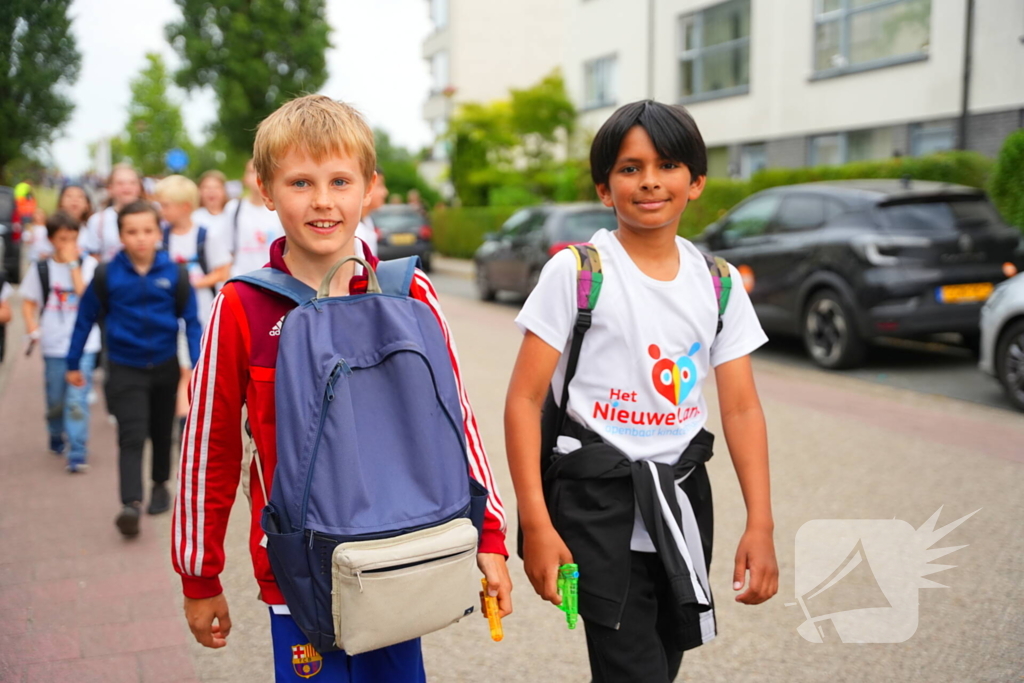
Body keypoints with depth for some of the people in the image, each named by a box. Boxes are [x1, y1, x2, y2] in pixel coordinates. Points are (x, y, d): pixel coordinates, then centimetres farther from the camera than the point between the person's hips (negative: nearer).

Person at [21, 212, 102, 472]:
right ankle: (56, 438, 41)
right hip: (53, 346, 2)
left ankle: (77, 453, -8)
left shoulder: (88, 264, -1)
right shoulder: (40, 269, 4)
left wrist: (73, 264, -13)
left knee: (77, 400, -11)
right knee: (55, 400, 15)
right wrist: (33, 330, -6)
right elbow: (29, 302, 9)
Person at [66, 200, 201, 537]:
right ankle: (131, 504, -19)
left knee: (162, 433, 18)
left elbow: (191, 321, -4)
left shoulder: (174, 273, -8)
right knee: (132, 437, -13)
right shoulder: (107, 275, -8)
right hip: (125, 367, -2)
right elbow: (86, 317, 2)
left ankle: (160, 485, 39)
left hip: (165, 366, 2)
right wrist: (73, 363, 6)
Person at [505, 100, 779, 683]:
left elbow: (742, 410, 4)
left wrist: (761, 525, -4)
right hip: (597, 502, -4)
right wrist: (536, 525, -15)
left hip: (682, 497, 5)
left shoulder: (719, 284, 4)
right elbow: (525, 400, -9)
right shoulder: (578, 272, -8)